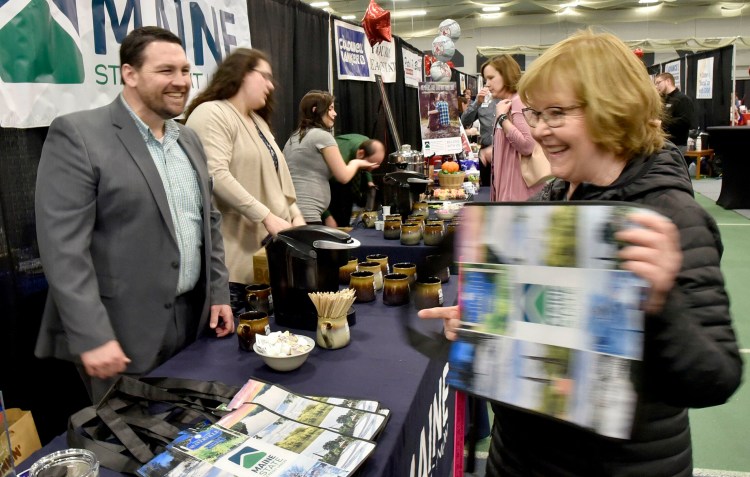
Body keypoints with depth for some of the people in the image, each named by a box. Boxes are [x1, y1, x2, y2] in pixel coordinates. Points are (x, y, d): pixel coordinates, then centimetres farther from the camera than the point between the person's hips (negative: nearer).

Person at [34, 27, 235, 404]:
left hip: (194, 317, 7)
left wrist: (218, 293, 10)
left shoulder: (188, 139, 11)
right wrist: (92, 337, -19)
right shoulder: (77, 134, -11)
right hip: (123, 331, -6)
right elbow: (63, 246, -16)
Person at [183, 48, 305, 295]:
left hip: (270, 245, 9)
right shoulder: (211, 114, -10)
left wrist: (295, 215, 8)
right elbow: (216, 176, -22)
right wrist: (267, 217, -22)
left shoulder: (257, 121, 20)